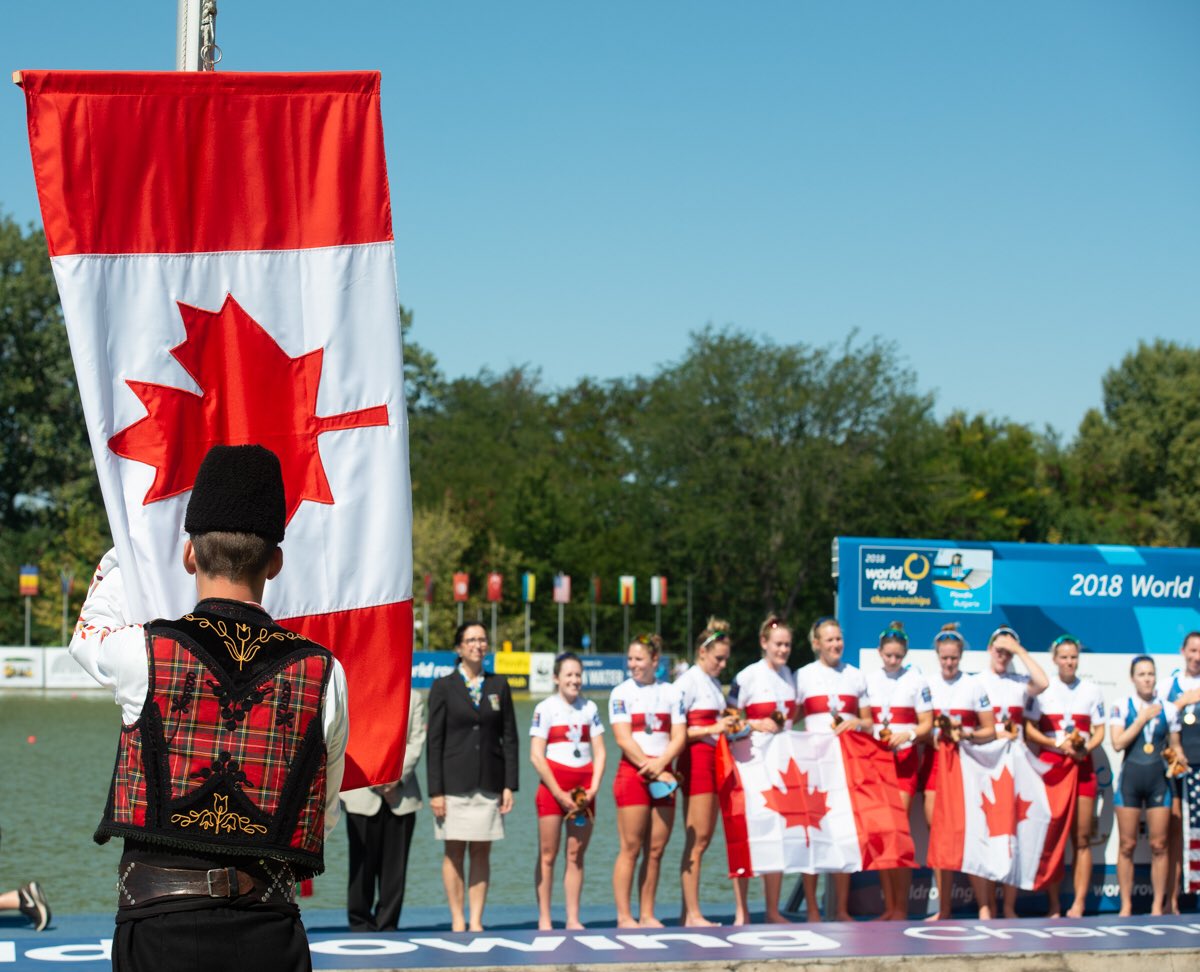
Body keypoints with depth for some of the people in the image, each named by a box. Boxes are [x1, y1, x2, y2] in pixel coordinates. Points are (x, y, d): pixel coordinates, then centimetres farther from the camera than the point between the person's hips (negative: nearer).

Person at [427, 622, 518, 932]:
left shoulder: (498, 686, 9)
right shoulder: (443, 687, 1)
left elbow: (509, 738, 9)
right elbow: (434, 741, -1)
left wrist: (509, 785, 1)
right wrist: (435, 790, -8)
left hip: (489, 783, 2)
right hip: (454, 782, -2)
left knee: (481, 851, 3)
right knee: (454, 852, 0)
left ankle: (476, 921, 8)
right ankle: (457, 921, 5)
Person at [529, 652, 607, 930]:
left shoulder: (589, 708, 11)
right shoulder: (545, 708, -2)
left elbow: (599, 752, 10)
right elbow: (536, 756, -7)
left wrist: (593, 789, -5)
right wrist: (560, 794, -11)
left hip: (583, 789, 4)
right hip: (552, 787, -4)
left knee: (576, 856, 6)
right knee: (548, 855, -1)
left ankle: (573, 919, 9)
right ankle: (544, 919, 3)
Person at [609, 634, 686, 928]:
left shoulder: (671, 692, 11)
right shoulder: (621, 693, 1)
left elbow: (679, 736, 4)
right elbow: (624, 739, -7)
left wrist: (660, 764, -13)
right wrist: (654, 773, -12)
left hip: (663, 776, 4)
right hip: (632, 774, -4)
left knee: (656, 850, 4)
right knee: (630, 849, -5)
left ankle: (647, 915, 10)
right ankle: (624, 917, -3)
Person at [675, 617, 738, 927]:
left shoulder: (713, 682, 18)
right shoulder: (688, 681, -7)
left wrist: (728, 725, 7)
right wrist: (713, 728, -18)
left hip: (714, 759, 9)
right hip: (696, 759, -9)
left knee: (703, 839, 7)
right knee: (696, 840, -8)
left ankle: (689, 913, 9)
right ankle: (692, 914, -7)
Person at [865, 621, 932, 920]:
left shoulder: (916, 680, 0)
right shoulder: (869, 680, 11)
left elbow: (927, 724, -1)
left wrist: (907, 735, -19)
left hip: (904, 758, -4)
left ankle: (901, 907, -7)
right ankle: (888, 906, 9)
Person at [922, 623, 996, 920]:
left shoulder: (974, 686, 4)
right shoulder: (927, 686, 10)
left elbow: (990, 731, 3)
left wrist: (967, 734, -14)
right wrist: (940, 728, -6)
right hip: (935, 761, 3)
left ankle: (985, 908, -7)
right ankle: (944, 909, 7)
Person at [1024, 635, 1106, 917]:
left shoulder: (1091, 691, 10)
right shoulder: (1042, 689, 5)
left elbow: (1100, 731, 9)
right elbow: (1029, 730, 0)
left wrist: (1087, 748, -11)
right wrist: (1057, 744, -13)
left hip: (1081, 766, 1)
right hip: (1049, 764, -1)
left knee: (1082, 838, -1)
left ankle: (1079, 904, -1)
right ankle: (1054, 905, 1)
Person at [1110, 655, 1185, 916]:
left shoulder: (1168, 709, 7)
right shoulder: (1121, 707, 1)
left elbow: (1175, 745, 14)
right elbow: (1118, 743, -10)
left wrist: (1179, 759, -6)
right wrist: (1143, 718, -11)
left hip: (1158, 778, 2)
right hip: (1130, 777, -2)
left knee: (1159, 845, 1)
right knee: (1127, 845, 1)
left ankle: (1158, 906, 8)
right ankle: (1126, 905, 7)